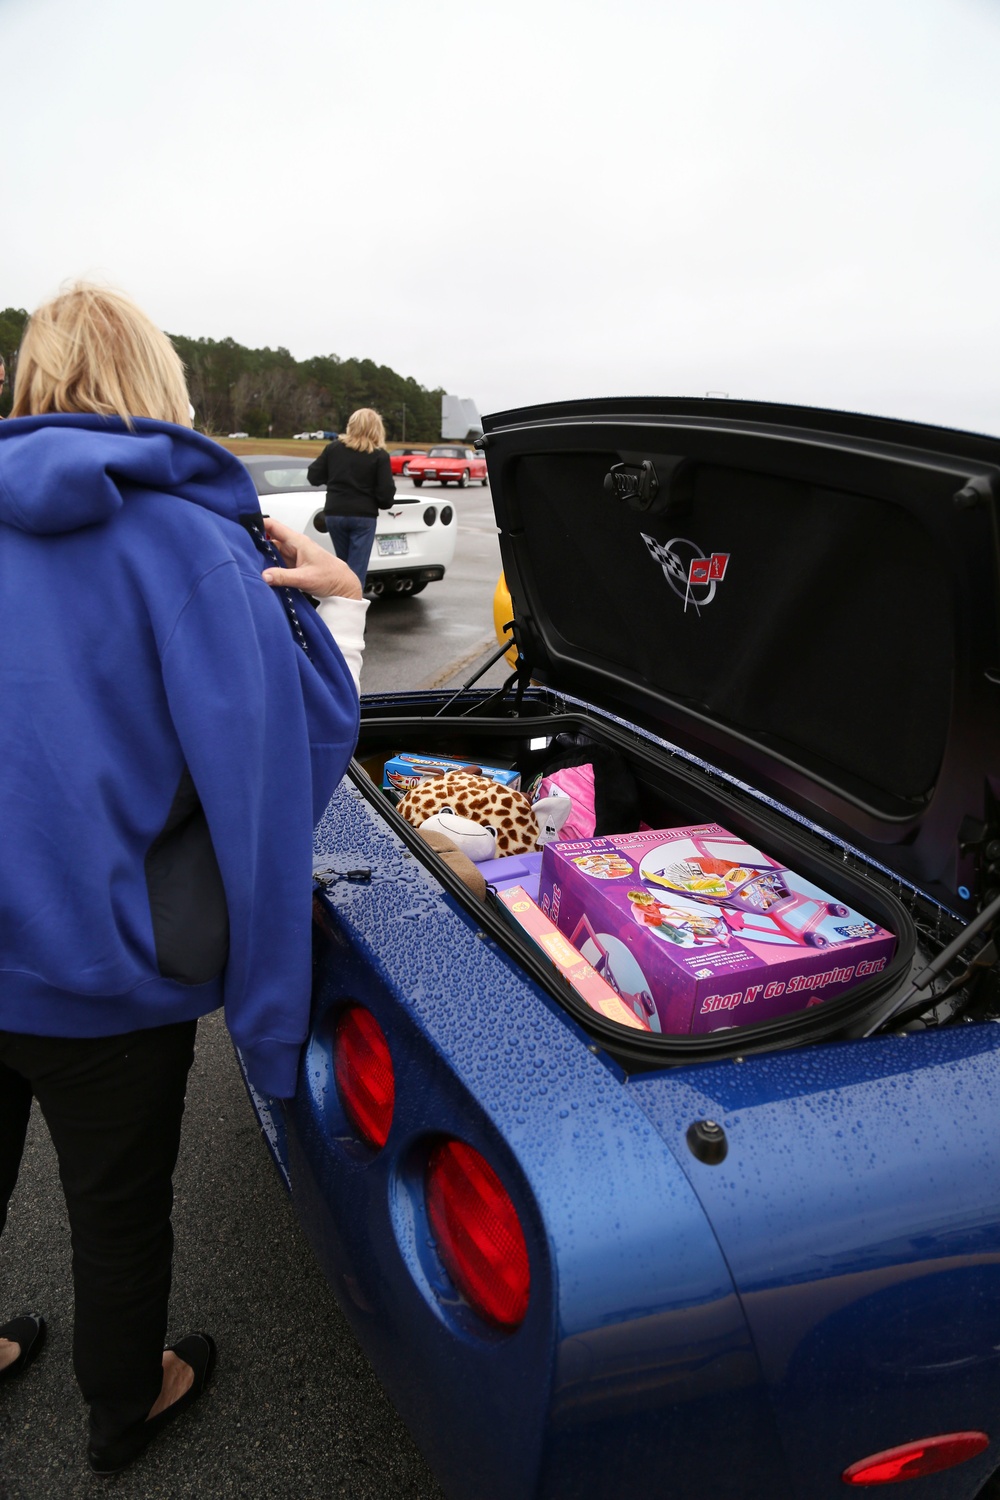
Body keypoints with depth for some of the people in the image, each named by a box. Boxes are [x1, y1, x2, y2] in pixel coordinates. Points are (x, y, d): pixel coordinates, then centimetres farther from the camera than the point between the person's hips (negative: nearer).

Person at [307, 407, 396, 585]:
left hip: (334, 514, 4)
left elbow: (313, 476, 7)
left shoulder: (333, 448, 4)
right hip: (363, 516, -3)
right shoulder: (380, 455, -6)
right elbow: (386, 491, -10)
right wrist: (384, 503, 12)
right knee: (356, 572, -1)